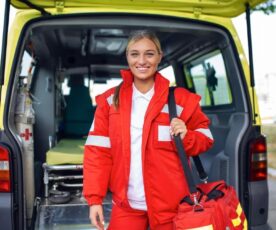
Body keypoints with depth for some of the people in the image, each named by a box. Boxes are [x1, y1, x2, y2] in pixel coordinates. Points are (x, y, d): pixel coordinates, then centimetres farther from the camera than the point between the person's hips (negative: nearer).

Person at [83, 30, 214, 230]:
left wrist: (187, 137, -16)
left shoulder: (181, 99, -3)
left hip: (169, 204, -1)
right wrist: (95, 198, -6)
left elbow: (206, 138, 6)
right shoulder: (110, 100, 1)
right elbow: (98, 151, 0)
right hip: (126, 204, 1)